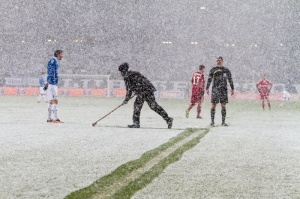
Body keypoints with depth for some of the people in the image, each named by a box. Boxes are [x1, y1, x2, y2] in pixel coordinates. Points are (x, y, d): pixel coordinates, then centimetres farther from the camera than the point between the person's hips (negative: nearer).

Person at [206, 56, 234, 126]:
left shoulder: (226, 70, 8)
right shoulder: (213, 69, 4)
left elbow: (230, 80, 12)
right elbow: (209, 79, 1)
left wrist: (232, 89, 7)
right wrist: (207, 89, -8)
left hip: (223, 90, 1)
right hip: (215, 89, -1)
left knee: (223, 106, -1)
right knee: (213, 106, -3)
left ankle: (223, 122, 4)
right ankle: (212, 121, 4)